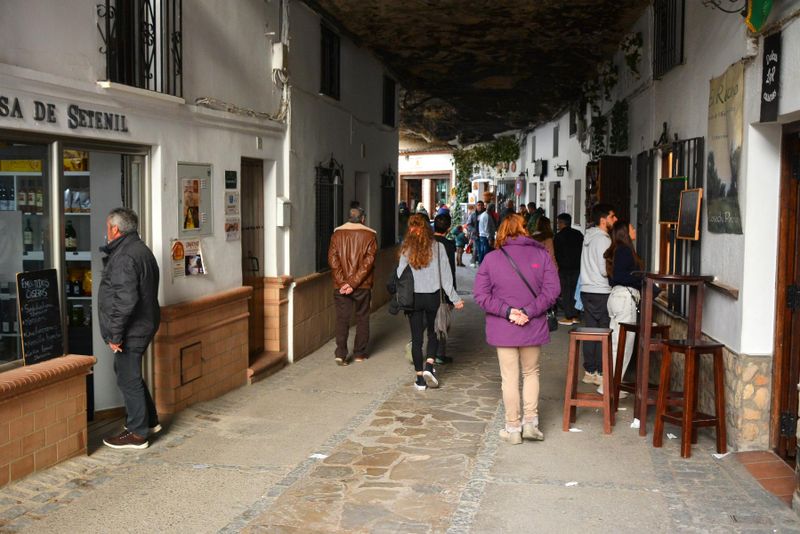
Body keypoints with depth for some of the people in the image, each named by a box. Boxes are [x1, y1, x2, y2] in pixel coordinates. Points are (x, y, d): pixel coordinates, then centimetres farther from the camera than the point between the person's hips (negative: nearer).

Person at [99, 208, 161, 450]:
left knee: (128, 379, 0)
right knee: (129, 375, 22)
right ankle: (149, 421, 32)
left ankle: (138, 434, 10)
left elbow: (125, 300, -26)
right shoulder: (142, 250, 13)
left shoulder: (124, 257, -20)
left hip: (130, 330, -10)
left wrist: (116, 334, -21)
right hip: (144, 325, 10)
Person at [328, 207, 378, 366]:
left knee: (342, 318, 4)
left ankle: (340, 354, -7)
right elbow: (368, 261, -12)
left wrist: (342, 282, -10)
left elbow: (332, 258, -6)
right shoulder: (370, 235, -3)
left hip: (340, 286, 1)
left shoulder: (337, 233, 2)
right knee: (362, 318, 12)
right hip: (363, 286, -1)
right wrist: (353, 283, -15)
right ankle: (359, 353, 17)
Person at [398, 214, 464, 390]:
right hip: (432, 297, 0)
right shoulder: (438, 247, -4)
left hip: (412, 297, 0)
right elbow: (445, 275, -2)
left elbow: (401, 275, -4)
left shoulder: (406, 248, -4)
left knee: (416, 337, 8)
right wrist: (455, 298, 4)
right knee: (433, 333, 18)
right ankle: (429, 366, -1)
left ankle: (420, 378, 11)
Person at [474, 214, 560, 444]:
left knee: (510, 378, 9)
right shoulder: (541, 254, -4)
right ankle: (530, 422, 16)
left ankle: (513, 428, 16)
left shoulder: (491, 258, -4)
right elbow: (552, 289, -10)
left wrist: (507, 312, -12)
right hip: (533, 328, 1)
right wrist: (529, 312, -13)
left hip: (503, 329, -1)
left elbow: (481, 294, -8)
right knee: (531, 373, 19)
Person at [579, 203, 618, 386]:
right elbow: (606, 271, -19)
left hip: (587, 290, 9)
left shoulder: (589, 237, 14)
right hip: (601, 292, -8)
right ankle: (601, 373, 2)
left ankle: (590, 371, 16)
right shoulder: (603, 240, -14)